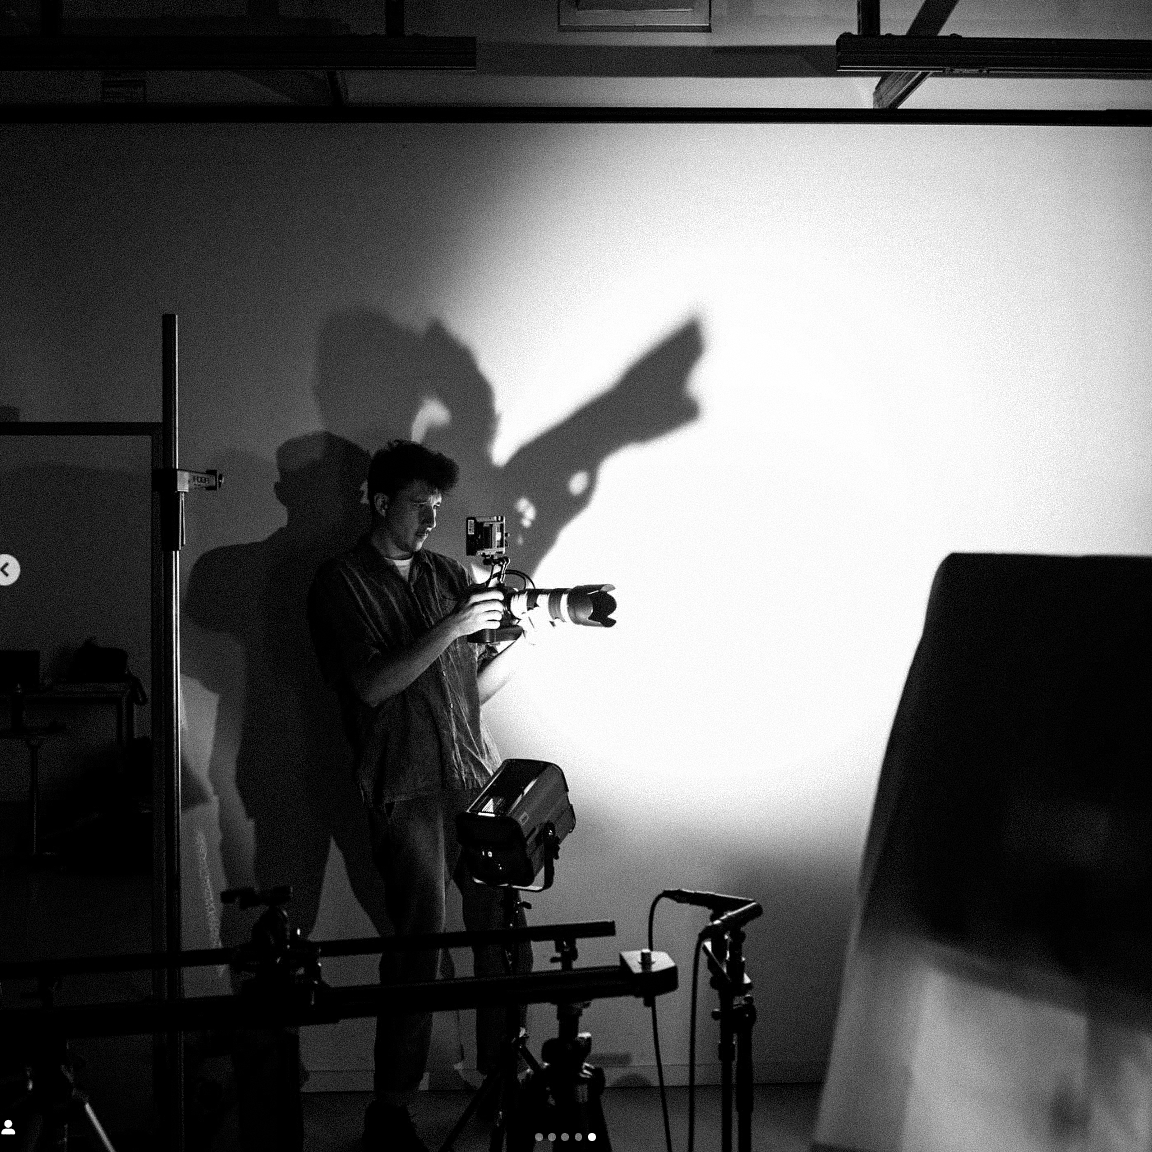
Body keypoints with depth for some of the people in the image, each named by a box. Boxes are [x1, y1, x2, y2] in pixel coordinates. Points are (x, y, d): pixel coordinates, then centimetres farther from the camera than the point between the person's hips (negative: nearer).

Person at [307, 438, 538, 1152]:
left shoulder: (449, 575, 18)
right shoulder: (341, 584, 2)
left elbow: (477, 688, 16)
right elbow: (372, 685, -10)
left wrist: (526, 636, 1)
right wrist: (451, 628, -14)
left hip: (479, 779, 5)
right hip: (409, 791, -5)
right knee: (419, 952, -9)